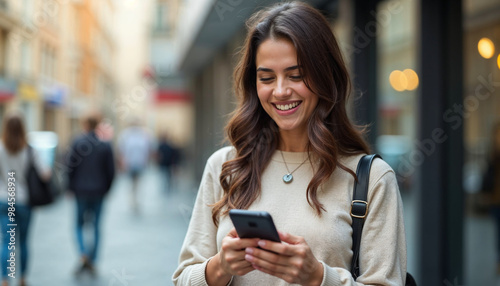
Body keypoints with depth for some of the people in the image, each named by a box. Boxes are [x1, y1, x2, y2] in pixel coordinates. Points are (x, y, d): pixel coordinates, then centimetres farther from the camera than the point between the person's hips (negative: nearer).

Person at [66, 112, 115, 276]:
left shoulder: (77, 143, -8)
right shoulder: (105, 145, -3)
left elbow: (69, 167, -10)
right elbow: (111, 171, -1)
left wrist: (71, 187, 3)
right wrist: (105, 190, 11)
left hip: (81, 190, -2)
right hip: (99, 192, 2)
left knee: (79, 224, 11)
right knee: (95, 225, 10)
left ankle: (83, 254, -11)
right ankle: (92, 263, 10)